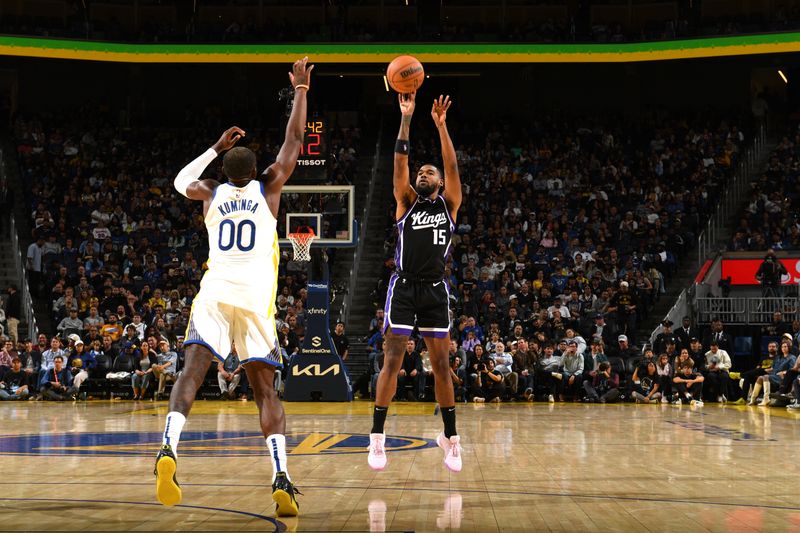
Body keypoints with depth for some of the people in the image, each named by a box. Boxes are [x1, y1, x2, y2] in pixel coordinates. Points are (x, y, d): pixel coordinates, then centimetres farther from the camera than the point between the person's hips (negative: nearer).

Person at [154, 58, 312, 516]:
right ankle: (281, 476, -13)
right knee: (266, 389, 2)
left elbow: (181, 181, 38)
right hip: (256, 297, -1)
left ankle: (169, 448, -34)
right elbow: (295, 141, 19)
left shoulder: (211, 193, 15)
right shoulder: (268, 187, 11)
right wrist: (300, 90, 28)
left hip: (215, 293, 1)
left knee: (193, 371, -9)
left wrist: (216, 147, 42)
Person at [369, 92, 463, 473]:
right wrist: (406, 118, -8)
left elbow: (452, 166, -2)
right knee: (392, 361, -7)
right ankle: (377, 438, -4)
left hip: (435, 290, 1)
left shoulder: (448, 204, 11)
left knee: (441, 364, 3)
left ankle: (451, 437, 11)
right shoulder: (407, 202, 9)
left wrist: (441, 125, -8)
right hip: (404, 287, -1)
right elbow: (400, 161, -2)